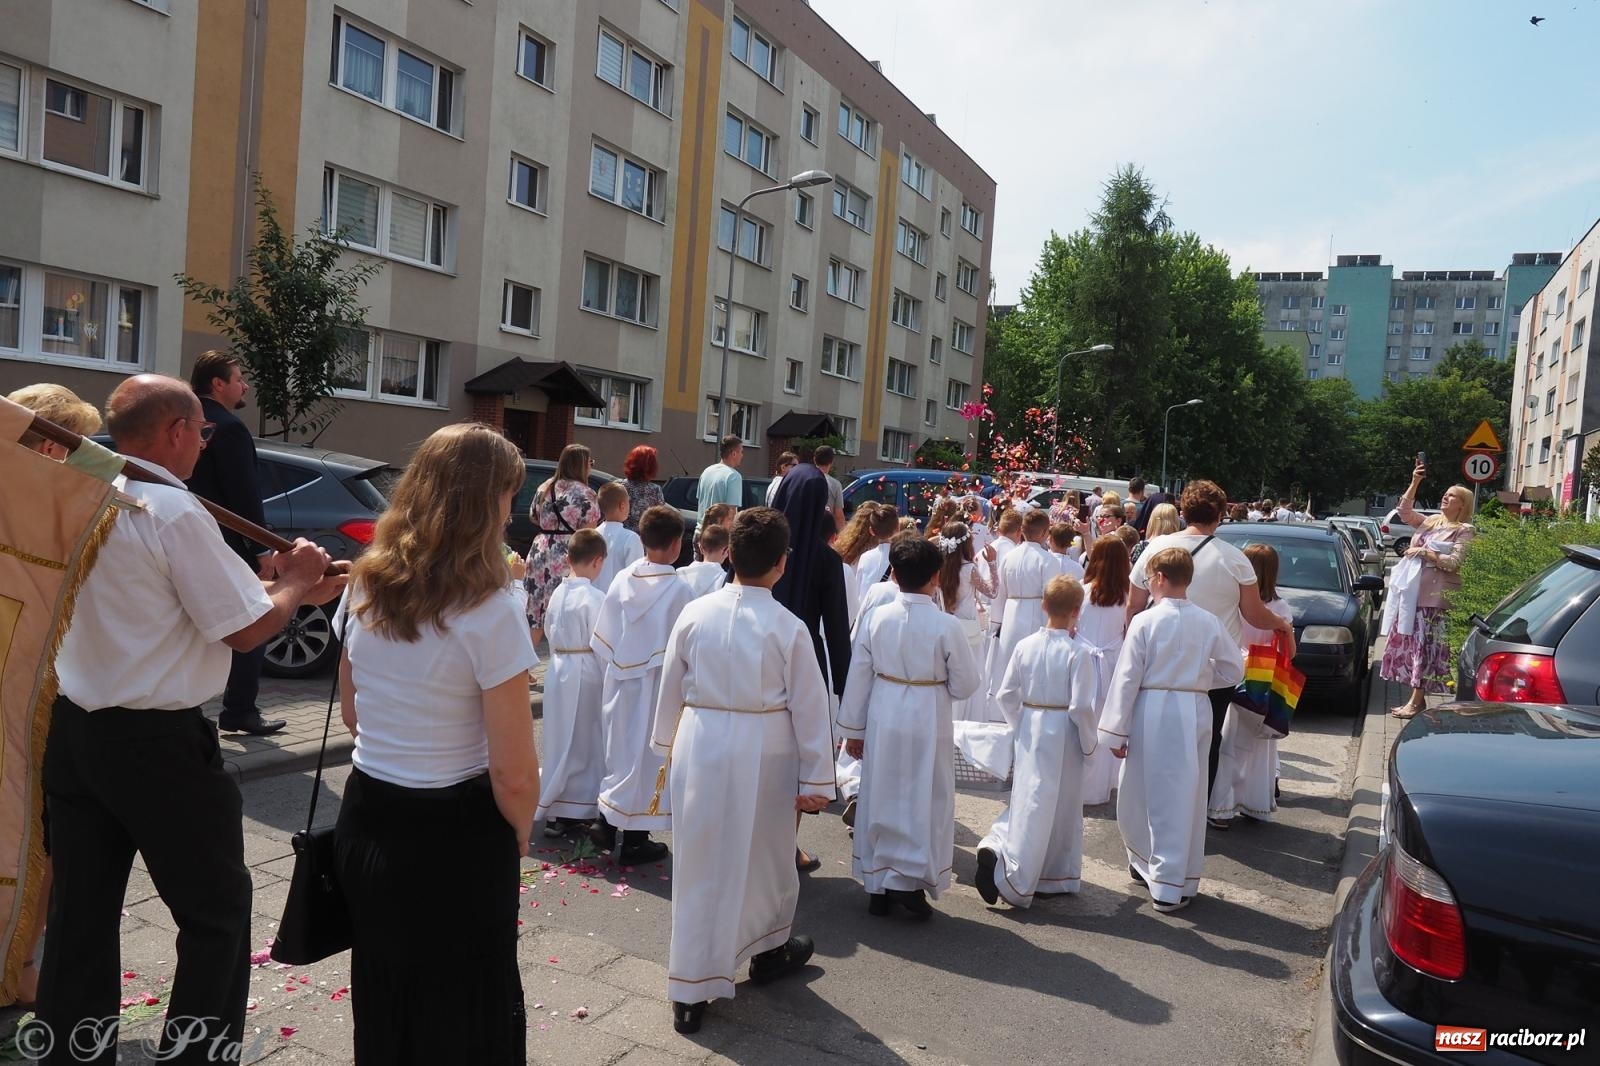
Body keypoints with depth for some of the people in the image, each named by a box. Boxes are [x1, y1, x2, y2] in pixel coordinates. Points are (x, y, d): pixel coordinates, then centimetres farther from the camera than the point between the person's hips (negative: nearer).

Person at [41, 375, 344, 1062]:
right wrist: (292, 586, 1)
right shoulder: (173, 512, -19)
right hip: (155, 744, -8)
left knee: (82, 913, 17)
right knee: (218, 909, 9)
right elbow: (246, 628, -16)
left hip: (72, 729, 8)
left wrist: (287, 586, 13)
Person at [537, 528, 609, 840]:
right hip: (586, 675, -7)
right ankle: (575, 810, 12)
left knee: (563, 740, 16)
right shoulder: (594, 598, -17)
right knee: (585, 742, 6)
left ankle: (555, 809, 24)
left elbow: (550, 634, 10)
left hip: (557, 671, 7)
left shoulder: (557, 594, 3)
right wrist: (610, 683, -7)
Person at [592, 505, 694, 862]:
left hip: (620, 684, 4)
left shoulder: (622, 580, -5)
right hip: (656, 688, -4)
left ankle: (607, 825, 32)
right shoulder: (680, 589, -19)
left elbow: (601, 638, 1)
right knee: (647, 756, 8)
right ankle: (635, 841, 19)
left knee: (620, 751, 20)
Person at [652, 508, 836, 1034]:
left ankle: (689, 990, 16)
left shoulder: (695, 614, -5)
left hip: (700, 746, 2)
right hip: (763, 753, -1)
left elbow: (671, 688, 5)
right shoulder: (787, 627, -11)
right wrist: (816, 779, 2)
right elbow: (809, 707, -7)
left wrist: (668, 744, 21)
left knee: (699, 862, 11)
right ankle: (768, 949, 43)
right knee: (763, 854, 20)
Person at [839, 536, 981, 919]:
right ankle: (910, 881, 10)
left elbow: (859, 676, 0)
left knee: (880, 798, 14)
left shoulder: (876, 618, -6)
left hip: (883, 719, 3)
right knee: (925, 801, 11)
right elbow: (965, 684, -7)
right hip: (927, 722, -3)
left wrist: (853, 729, 10)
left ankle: (877, 885, 24)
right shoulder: (947, 625, -14)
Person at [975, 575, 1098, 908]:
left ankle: (995, 847, -1)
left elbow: (1005, 696, 3)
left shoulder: (1025, 646, -1)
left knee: (1028, 799, 16)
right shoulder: (1077, 653, -15)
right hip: (1063, 735, -4)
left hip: (1030, 730, 4)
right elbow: (1081, 707, -16)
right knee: (1060, 808, 6)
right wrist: (1090, 742, -1)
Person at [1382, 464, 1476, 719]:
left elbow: (1453, 562, -13)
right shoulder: (1430, 521, 15)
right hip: (1412, 590, 7)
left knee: (1425, 646, -5)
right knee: (1409, 643, 9)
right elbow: (1404, 511, 11)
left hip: (1434, 595, -7)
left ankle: (1416, 702, -1)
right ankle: (1416, 697, 17)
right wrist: (1415, 483, 3)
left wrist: (1424, 552, -12)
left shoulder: (1465, 531, -3)